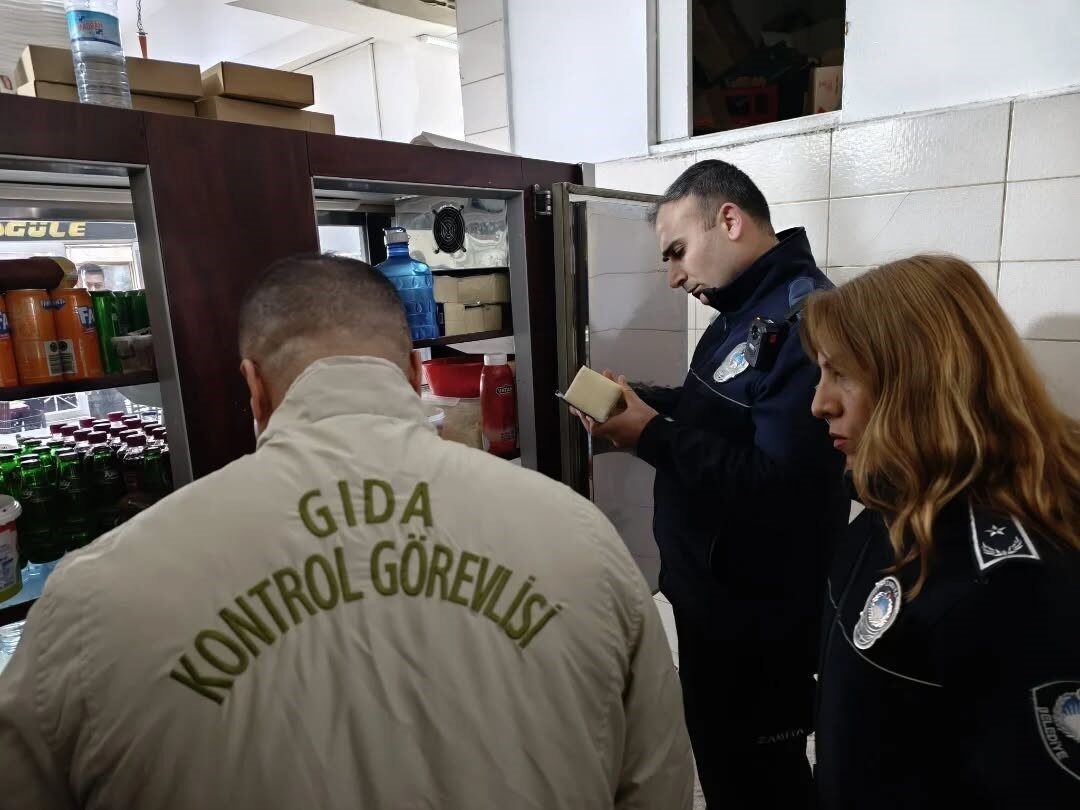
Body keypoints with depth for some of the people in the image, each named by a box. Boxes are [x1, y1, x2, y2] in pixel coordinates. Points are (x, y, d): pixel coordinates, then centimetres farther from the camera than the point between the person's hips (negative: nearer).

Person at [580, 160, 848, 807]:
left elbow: (775, 481, -32)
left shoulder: (805, 319, -25)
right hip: (712, 596, 9)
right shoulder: (744, 311, 8)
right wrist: (642, 402, -1)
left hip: (760, 620, -9)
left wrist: (652, 436, -26)